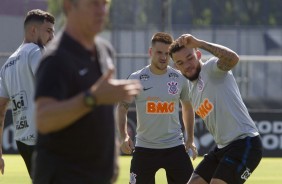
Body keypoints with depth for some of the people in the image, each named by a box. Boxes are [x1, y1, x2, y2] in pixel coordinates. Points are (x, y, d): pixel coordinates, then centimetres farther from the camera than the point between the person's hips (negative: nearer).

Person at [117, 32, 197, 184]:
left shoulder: (179, 78, 1)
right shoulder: (136, 79, -4)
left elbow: (187, 107, 15)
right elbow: (122, 107, 4)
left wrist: (190, 139, 10)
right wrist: (124, 136, -10)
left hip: (175, 147, 1)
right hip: (145, 147, -1)